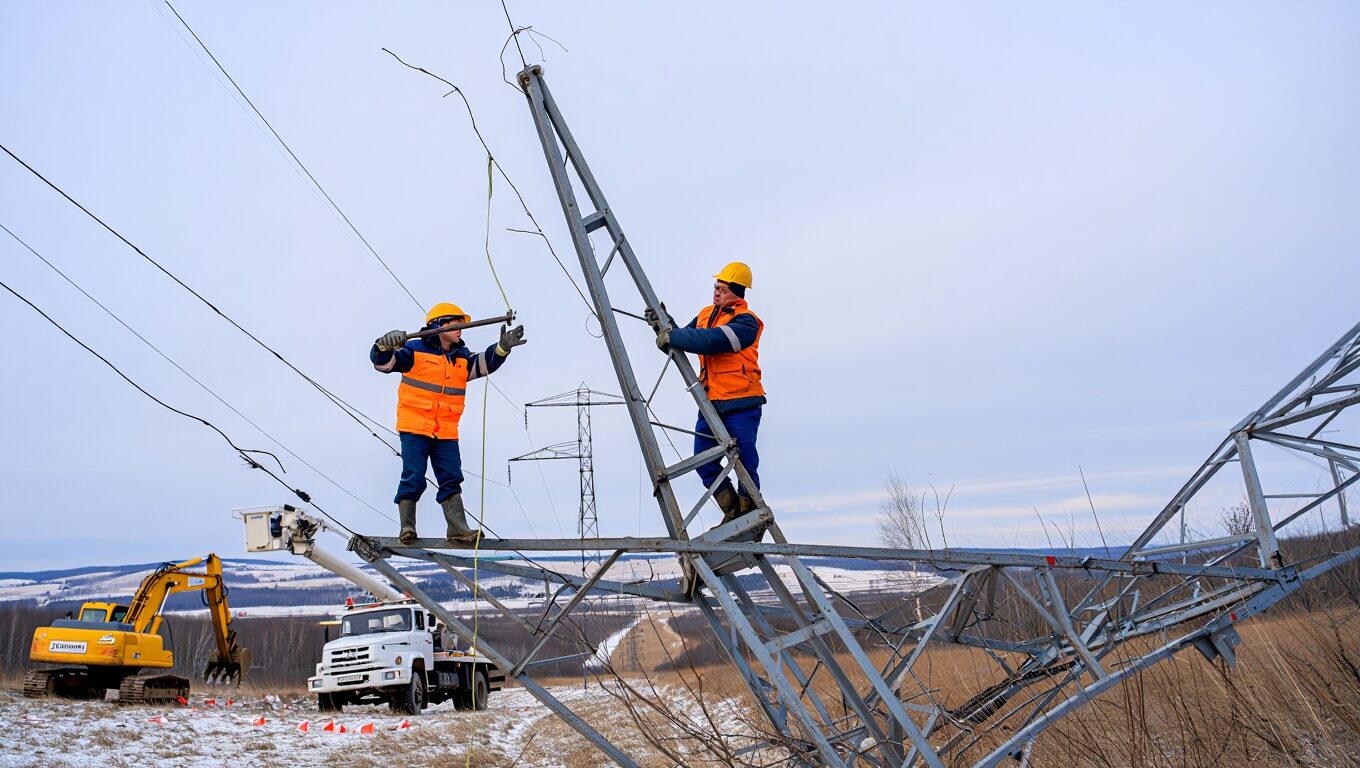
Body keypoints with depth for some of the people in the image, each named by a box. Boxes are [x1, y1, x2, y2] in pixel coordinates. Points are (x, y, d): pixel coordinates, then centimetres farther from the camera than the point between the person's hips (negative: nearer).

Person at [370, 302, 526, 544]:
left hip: (446, 433, 5)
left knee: (451, 479, 1)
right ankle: (407, 527, 4)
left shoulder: (462, 357, 14)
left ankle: (459, 530, 0)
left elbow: (485, 363, 6)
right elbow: (383, 361, -9)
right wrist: (384, 345, -32)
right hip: (414, 428, -5)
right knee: (413, 479, -6)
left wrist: (503, 347, -11)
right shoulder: (415, 350, -3)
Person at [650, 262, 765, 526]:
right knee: (704, 462, 3)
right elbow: (683, 340, 13)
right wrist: (663, 326, -4)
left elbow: (710, 340, -25)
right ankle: (733, 514, 17)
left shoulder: (746, 321, -11)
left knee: (745, 464, 0)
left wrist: (672, 337, -21)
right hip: (711, 403, 7)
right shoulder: (706, 314, 13)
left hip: (741, 404, -7)